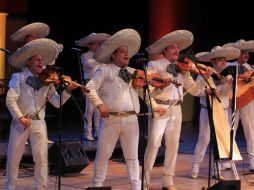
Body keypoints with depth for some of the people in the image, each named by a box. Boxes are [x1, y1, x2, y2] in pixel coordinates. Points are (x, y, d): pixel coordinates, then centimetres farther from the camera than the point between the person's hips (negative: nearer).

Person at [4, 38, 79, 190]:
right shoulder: (18, 77, 1)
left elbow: (57, 102, 0)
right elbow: (11, 100, -9)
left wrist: (67, 90, -16)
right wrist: (20, 117, -21)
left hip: (39, 123, 2)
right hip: (20, 122, -2)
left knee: (42, 159, -3)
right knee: (13, 158, 6)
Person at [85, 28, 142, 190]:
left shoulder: (133, 72, 16)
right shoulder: (105, 70, 2)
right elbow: (90, 88, -5)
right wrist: (100, 104, -18)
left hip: (131, 119, 4)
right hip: (110, 119, -3)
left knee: (132, 156, 7)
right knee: (103, 154, 4)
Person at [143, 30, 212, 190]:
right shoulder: (155, 66, -4)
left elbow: (194, 90, 13)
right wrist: (154, 106, -16)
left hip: (176, 110, 6)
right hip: (160, 109, -6)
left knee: (173, 145, 7)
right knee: (154, 143, -11)